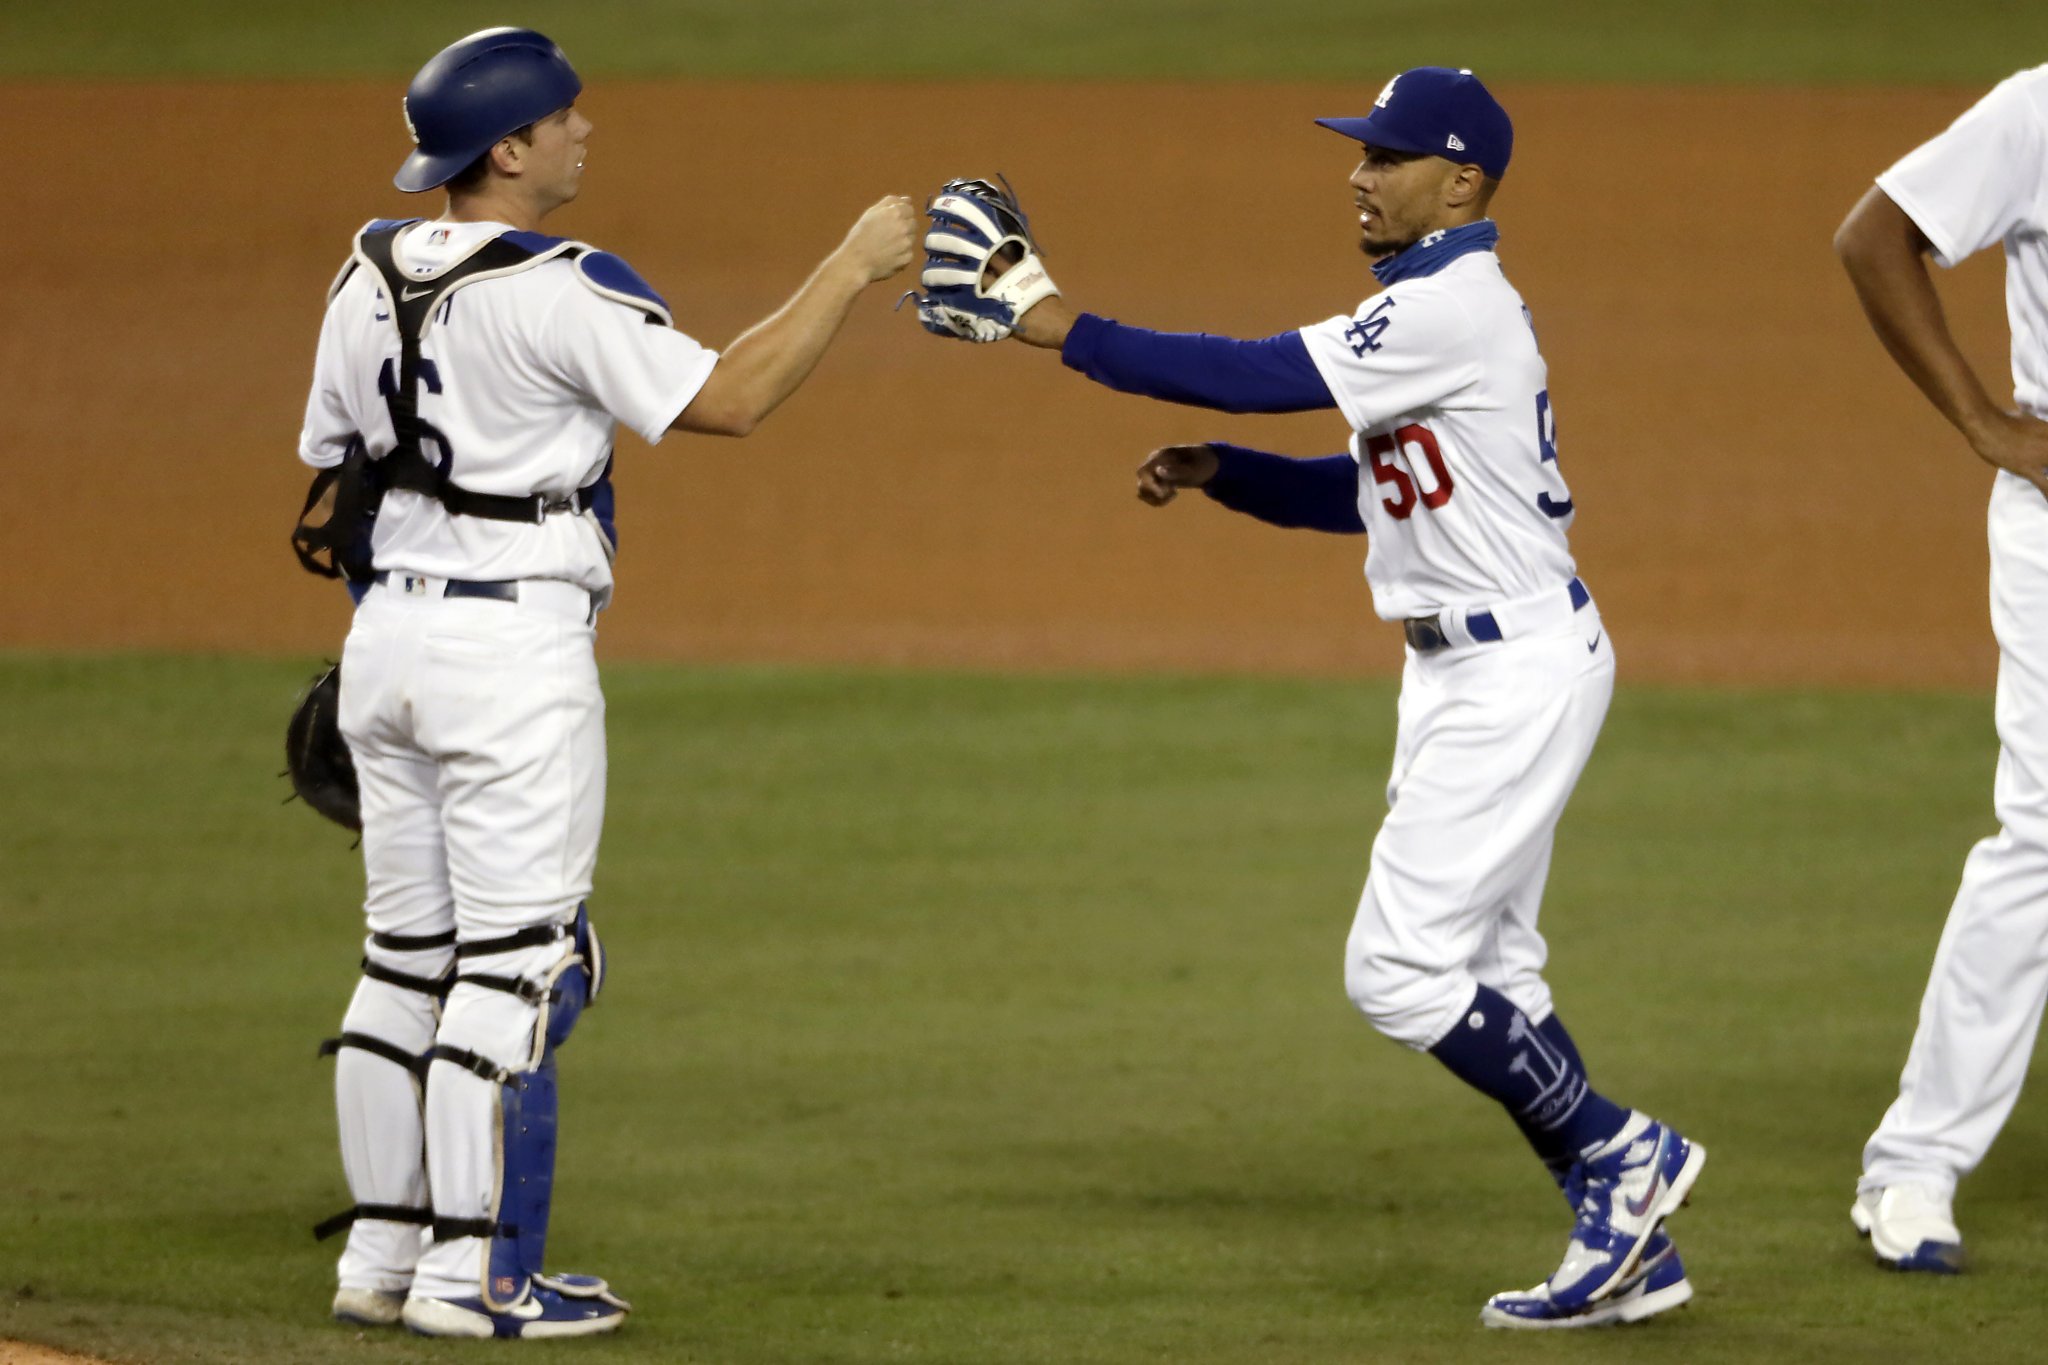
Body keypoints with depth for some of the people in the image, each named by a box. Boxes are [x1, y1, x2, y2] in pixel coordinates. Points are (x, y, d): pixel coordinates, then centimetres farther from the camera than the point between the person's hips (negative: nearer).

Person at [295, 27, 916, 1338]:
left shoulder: (370, 278, 8)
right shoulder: (557, 292, -16)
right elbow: (729, 397, -18)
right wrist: (854, 266, -10)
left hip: (389, 634, 8)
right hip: (515, 651, -8)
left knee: (409, 957, 13)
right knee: (515, 962, -3)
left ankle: (382, 1255, 17)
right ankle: (472, 1273, -4)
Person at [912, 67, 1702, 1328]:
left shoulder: (1455, 306, -19)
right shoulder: (1432, 303, 14)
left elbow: (1260, 375, -26)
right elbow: (1365, 492, 19)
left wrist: (1052, 323, -24)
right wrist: (1213, 471, 4)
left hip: (1517, 672, -11)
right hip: (1467, 670, 11)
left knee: (1404, 968, -11)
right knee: (1483, 978, 12)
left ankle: (1619, 1155, 2)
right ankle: (1629, 1247, 17)